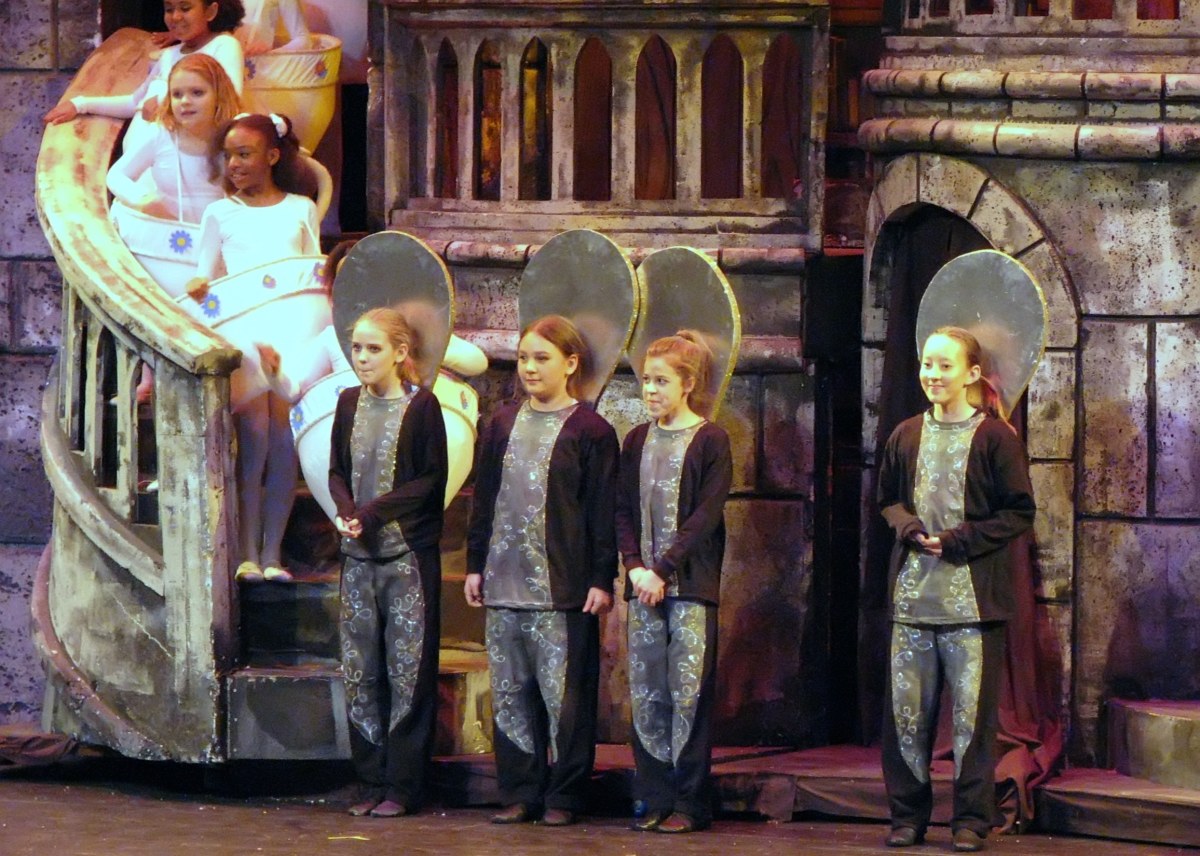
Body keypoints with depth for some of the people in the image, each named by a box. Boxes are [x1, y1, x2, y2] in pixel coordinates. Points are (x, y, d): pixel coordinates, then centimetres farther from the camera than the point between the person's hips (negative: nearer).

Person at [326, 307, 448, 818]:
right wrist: (346, 511, -6)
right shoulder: (350, 403, 11)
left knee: (408, 670, -4)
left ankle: (403, 788, -1)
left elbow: (432, 480, -7)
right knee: (361, 671, 5)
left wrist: (374, 512, -15)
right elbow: (337, 471, 15)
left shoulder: (421, 406, -5)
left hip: (408, 552, -5)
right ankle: (374, 782, 12)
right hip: (358, 554, 5)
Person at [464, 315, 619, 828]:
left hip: (563, 586, -5)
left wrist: (602, 579, -8)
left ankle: (564, 798, 3)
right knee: (511, 693, 6)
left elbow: (603, 512, -3)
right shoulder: (502, 424, 13)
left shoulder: (590, 431, -2)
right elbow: (483, 499, 17)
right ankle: (519, 794, 12)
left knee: (565, 694, -3)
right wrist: (476, 564, 12)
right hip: (504, 582, 5)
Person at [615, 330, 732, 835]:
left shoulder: (710, 441, -2)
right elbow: (623, 511, 11)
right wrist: (634, 566, -5)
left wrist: (663, 570, -14)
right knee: (646, 695, 3)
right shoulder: (637, 442, 13)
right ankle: (655, 798, 9)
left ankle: (690, 802, -1)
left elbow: (705, 517, -8)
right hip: (643, 584, 5)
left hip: (691, 585, -5)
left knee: (688, 693, -5)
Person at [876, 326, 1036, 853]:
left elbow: (1019, 512, -3)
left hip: (973, 596, -4)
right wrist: (909, 528, -3)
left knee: (973, 710, -2)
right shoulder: (907, 436, 10)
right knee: (905, 710, 4)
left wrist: (958, 540, -12)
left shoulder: (994, 438, -3)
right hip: (912, 592, 4)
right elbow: (888, 499, 20)